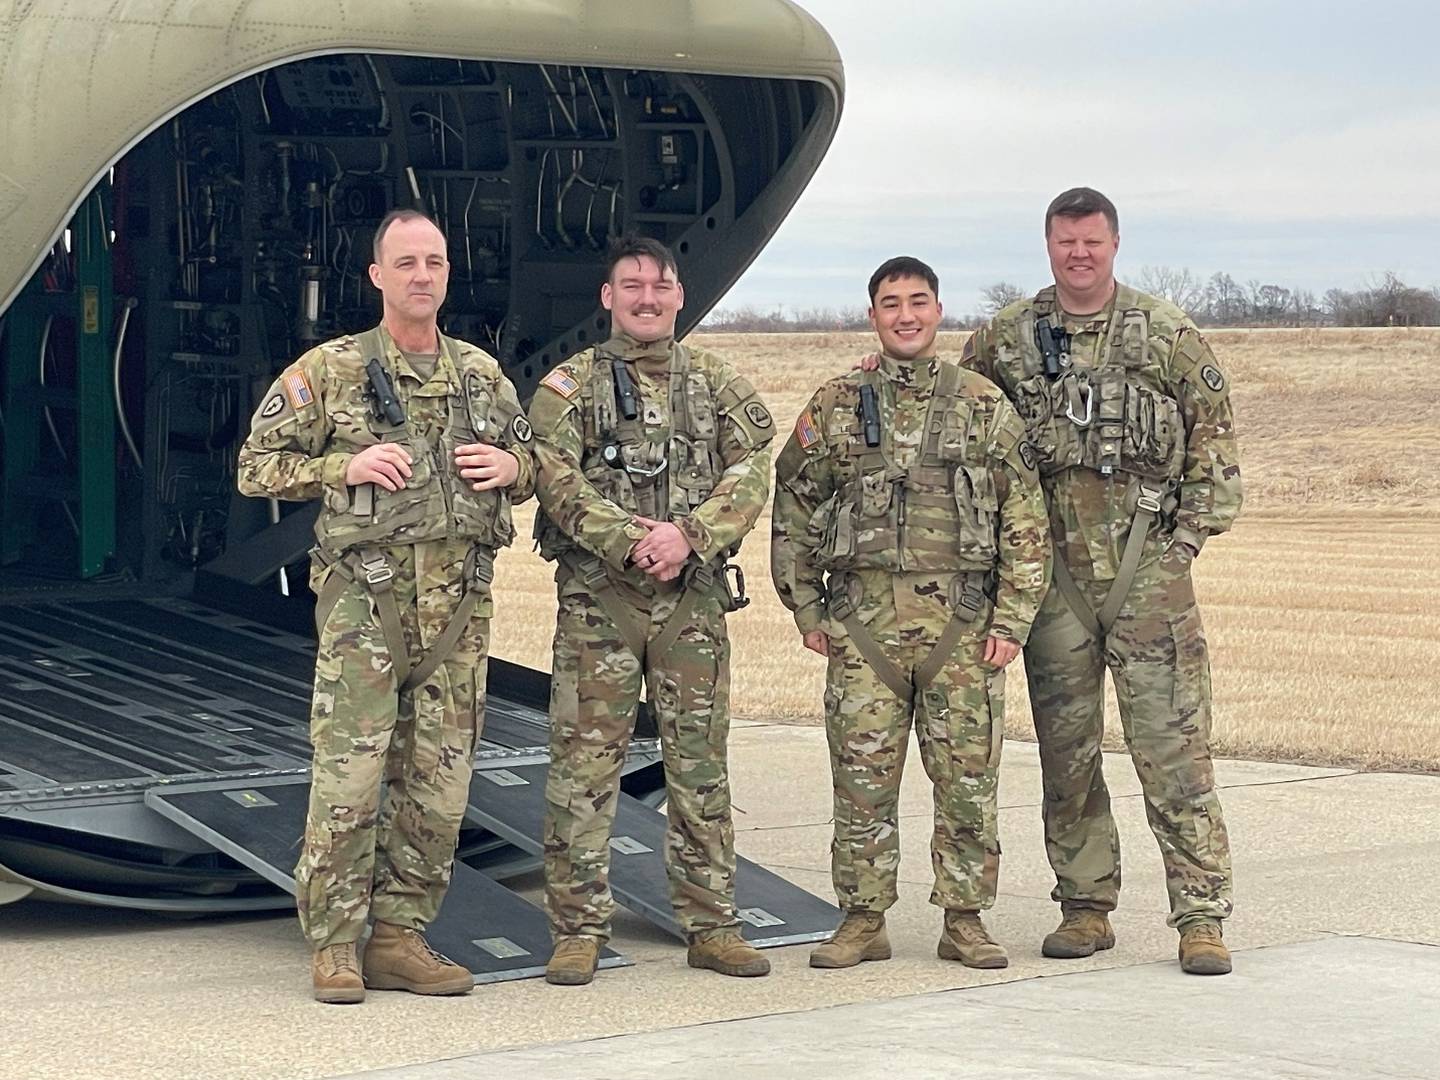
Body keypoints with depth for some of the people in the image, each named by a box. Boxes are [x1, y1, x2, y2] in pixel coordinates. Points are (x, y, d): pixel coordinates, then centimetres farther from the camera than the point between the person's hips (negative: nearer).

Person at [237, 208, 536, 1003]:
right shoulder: (328, 371, 1)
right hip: (365, 595, -4)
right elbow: (259, 466, 2)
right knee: (349, 773, -7)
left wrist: (512, 467, 0)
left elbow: (532, 466, 24)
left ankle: (399, 938, 14)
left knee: (437, 782, 5)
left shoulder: (484, 376, 13)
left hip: (460, 602, 4)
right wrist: (345, 469, -12)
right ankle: (334, 946, 1)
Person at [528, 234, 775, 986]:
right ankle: (578, 930, 3)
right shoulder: (569, 387, 4)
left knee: (700, 763, 6)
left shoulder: (717, 386, 12)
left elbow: (750, 474, 0)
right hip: (597, 595, -2)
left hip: (694, 597, 3)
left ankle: (711, 924, 13)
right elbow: (558, 480, -9)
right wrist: (630, 543, -20)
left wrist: (688, 534, -16)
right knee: (585, 763, -3)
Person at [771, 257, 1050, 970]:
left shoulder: (986, 407, 6)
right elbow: (793, 510, 12)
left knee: (967, 778, 2)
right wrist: (806, 609, 5)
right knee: (862, 776, 2)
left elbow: (1026, 523, 5)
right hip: (863, 621, 0)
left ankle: (965, 920, 12)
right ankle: (862, 920, 11)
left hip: (962, 620, 0)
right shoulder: (835, 408, 8)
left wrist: (1012, 619, -2)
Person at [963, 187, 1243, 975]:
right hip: (1053, 561, 2)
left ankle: (1201, 915, -2)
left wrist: (1196, 526, -1)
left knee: (1172, 742, -6)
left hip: (1147, 561, -2)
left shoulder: (1165, 335, 4)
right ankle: (1085, 906, 17)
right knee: (1065, 744, 7)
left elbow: (1214, 429, 5)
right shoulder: (1006, 339, 9)